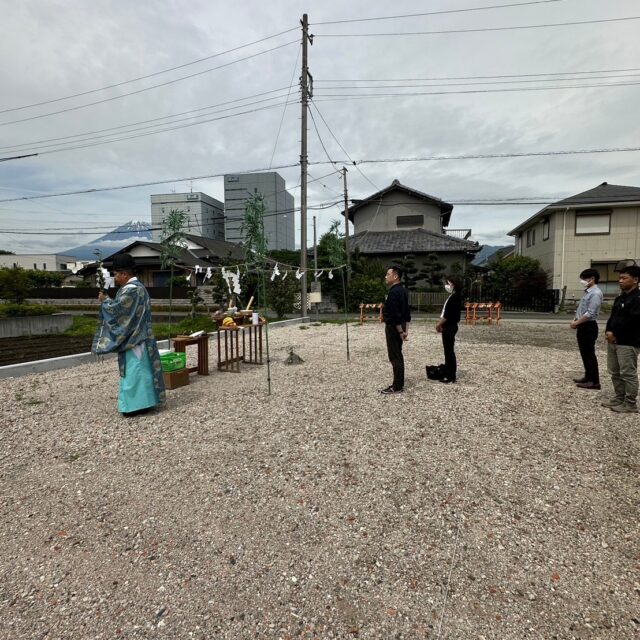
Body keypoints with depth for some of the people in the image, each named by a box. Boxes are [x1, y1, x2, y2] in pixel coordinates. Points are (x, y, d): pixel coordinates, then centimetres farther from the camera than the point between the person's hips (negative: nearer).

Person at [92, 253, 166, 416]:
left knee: (134, 370, -4)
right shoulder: (136, 286, 16)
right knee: (139, 369, 13)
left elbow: (116, 309, -18)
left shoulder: (130, 289, -17)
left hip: (132, 338, -10)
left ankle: (137, 404, 2)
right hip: (136, 336, 10)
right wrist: (109, 300, 12)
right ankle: (143, 401, 20)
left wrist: (105, 300, -2)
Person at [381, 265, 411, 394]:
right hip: (400, 326, 10)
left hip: (394, 327, -10)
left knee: (394, 357, -5)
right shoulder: (402, 290, 13)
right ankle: (399, 383, 24)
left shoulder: (394, 292, -19)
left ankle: (397, 387, 1)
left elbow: (395, 314, -23)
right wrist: (406, 329, 15)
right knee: (398, 355, 15)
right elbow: (406, 312, 15)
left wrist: (400, 331, -20)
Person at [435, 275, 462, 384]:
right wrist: (440, 322, 9)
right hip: (448, 327, 10)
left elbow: (448, 314, -20)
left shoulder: (455, 297, -16)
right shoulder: (453, 296, 14)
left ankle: (451, 377, 3)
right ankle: (448, 374, 21)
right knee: (448, 351, 13)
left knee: (449, 351, -4)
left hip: (450, 327, -10)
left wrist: (439, 324, -11)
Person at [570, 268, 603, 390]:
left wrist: (576, 323, -13)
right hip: (583, 326, 9)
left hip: (589, 327, -9)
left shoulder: (595, 293, -16)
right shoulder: (587, 292, 14)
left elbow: (590, 313, -21)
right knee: (584, 353, 15)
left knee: (589, 354, -4)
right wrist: (575, 320, 5)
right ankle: (588, 377, 26)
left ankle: (594, 381, 3)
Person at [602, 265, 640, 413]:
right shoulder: (620, 298, 16)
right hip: (613, 341, 9)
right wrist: (608, 331, 0)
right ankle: (619, 398, 26)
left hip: (628, 343, -9)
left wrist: (615, 334, -13)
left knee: (628, 374, -2)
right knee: (615, 373, 15)